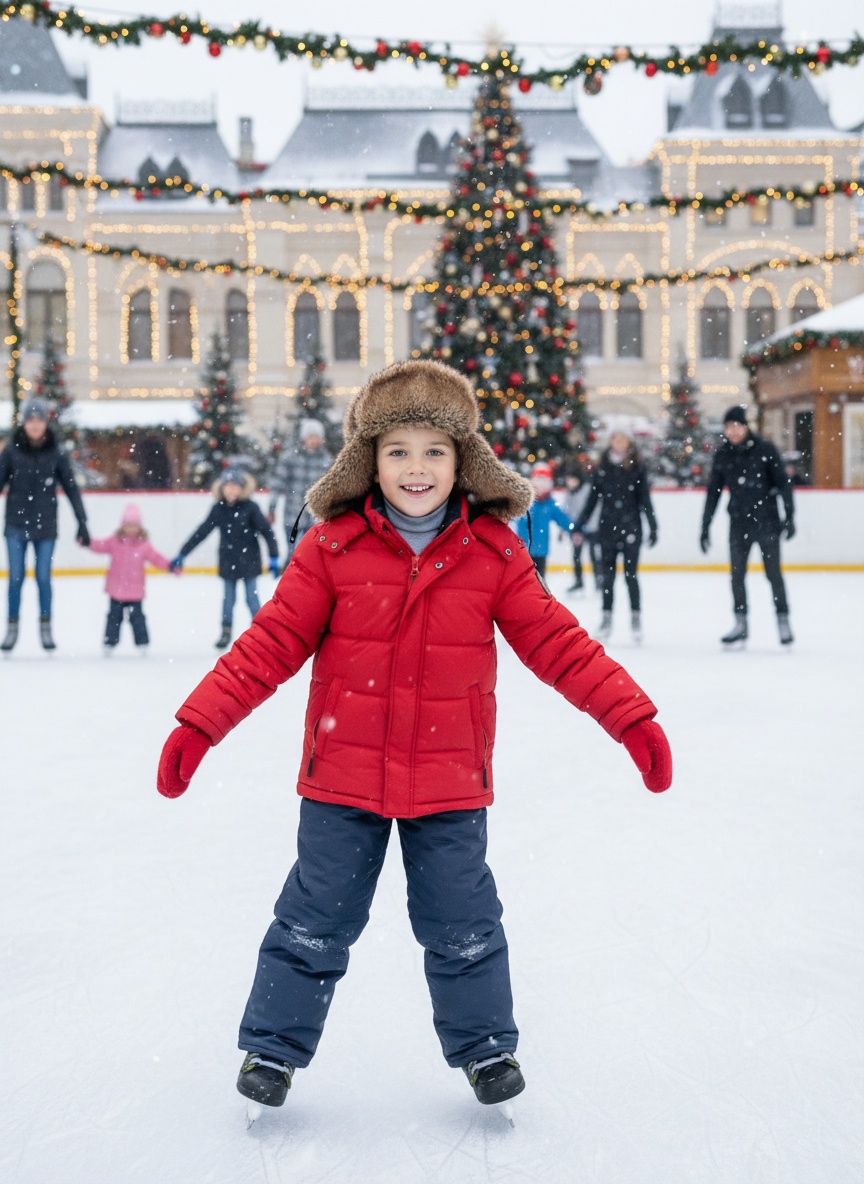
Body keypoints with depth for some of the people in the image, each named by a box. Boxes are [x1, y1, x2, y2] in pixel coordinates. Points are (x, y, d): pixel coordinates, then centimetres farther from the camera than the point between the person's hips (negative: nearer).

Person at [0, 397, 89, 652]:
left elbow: (71, 488, 2)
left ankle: (45, 628, 16)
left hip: (45, 525, 0)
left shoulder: (56, 452, -2)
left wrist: (82, 523, -1)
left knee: (44, 577, 2)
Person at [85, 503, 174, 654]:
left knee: (137, 617, 2)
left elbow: (156, 558, -1)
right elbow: (101, 546, -1)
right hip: (116, 590, 1)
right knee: (114, 617, 8)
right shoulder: (115, 541, 2)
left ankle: (142, 643, 11)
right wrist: (88, 542, -18)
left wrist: (170, 565, -14)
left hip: (135, 591, -1)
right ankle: (109, 643, 16)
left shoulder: (144, 544, -1)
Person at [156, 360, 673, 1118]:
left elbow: (557, 643, -2)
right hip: (342, 780, 0)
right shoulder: (332, 547, -8)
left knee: (462, 926, 13)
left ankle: (485, 1046, 35)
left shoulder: (494, 552, -5)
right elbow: (271, 644, -7)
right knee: (315, 922, 11)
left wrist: (632, 717, -5)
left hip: (450, 785, 1)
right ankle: (273, 1046, 31)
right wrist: (199, 725, -12)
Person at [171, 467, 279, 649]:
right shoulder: (219, 509, -3)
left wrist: (274, 557, -13)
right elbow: (201, 533, 2)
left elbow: (266, 531, -9)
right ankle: (226, 631, 22)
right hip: (228, 562, 3)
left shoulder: (250, 507, -11)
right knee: (228, 598, 9)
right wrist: (181, 555, 2)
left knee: (252, 598, 4)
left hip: (248, 561, -3)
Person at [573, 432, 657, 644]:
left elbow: (645, 499, 2)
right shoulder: (602, 468, 8)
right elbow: (592, 499, 11)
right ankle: (606, 618, 11)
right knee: (607, 575, 3)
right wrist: (579, 526, 8)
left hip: (631, 529, -2)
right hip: (607, 528, 2)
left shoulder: (636, 467, 2)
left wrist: (653, 527, -3)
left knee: (630, 574, -4)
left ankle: (636, 618, 7)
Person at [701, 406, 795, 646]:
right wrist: (705, 526, 8)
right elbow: (713, 492, 9)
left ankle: (783, 620, 8)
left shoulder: (764, 449, -7)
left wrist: (789, 516, -12)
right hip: (739, 523, 4)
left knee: (773, 572, -2)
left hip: (766, 522, -4)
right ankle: (740, 624, 13)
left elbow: (783, 483, -5)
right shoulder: (723, 454, 4)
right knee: (737, 574, 4)